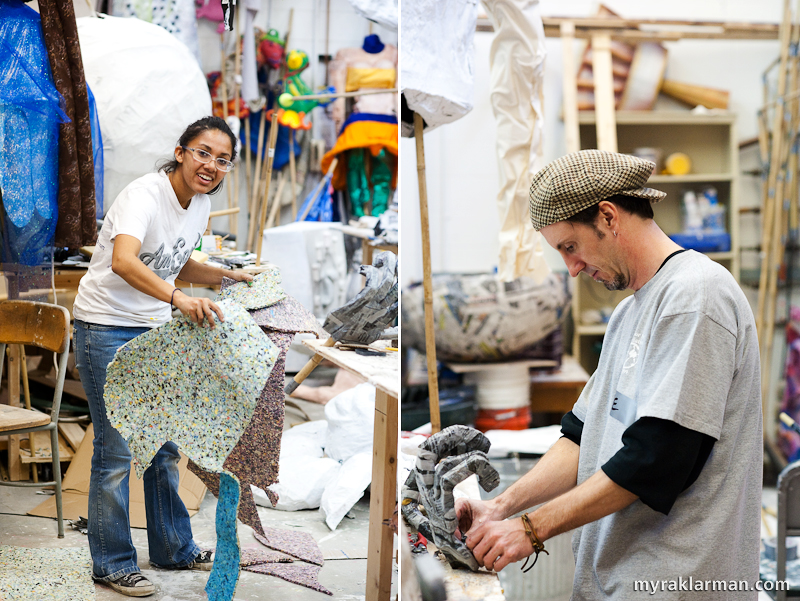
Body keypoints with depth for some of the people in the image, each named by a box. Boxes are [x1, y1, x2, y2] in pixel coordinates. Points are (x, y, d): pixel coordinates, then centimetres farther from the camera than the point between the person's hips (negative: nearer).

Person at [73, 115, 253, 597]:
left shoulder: (201, 205, 3)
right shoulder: (144, 196, -22)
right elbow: (124, 261, -42)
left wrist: (227, 276, 7)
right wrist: (179, 299, -55)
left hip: (157, 331, 8)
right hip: (107, 328, -8)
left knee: (165, 442, 14)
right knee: (117, 449, -3)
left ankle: (173, 548, 29)